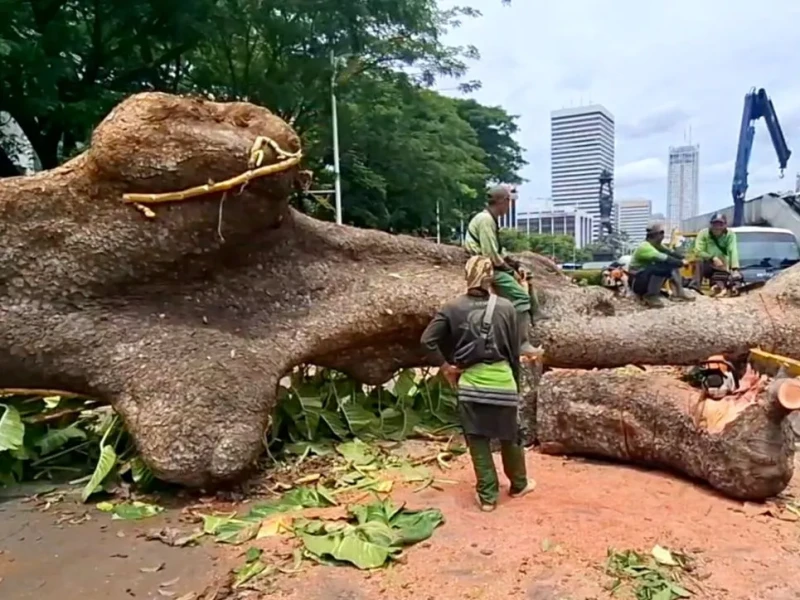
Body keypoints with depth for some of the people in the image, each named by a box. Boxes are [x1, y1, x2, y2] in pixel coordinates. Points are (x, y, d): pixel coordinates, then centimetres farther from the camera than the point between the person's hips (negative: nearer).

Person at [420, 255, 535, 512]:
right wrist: (516, 382, 14)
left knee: (477, 441, 10)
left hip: (470, 382, 0)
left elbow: (428, 340, -9)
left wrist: (444, 366, 3)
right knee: (509, 436, 18)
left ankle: (487, 496, 17)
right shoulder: (506, 307, -2)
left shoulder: (453, 307, -4)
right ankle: (519, 484, 37)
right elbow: (514, 351, 3)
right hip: (502, 379, 1)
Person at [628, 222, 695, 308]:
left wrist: (683, 259, -14)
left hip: (648, 277, 9)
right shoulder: (644, 247, -22)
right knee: (661, 268, -32)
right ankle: (650, 296, -21)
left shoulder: (657, 245, 7)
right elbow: (663, 259, -31)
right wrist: (681, 263, -24)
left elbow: (671, 253, 2)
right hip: (637, 282, -9)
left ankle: (679, 292, 3)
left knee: (673, 265, 3)